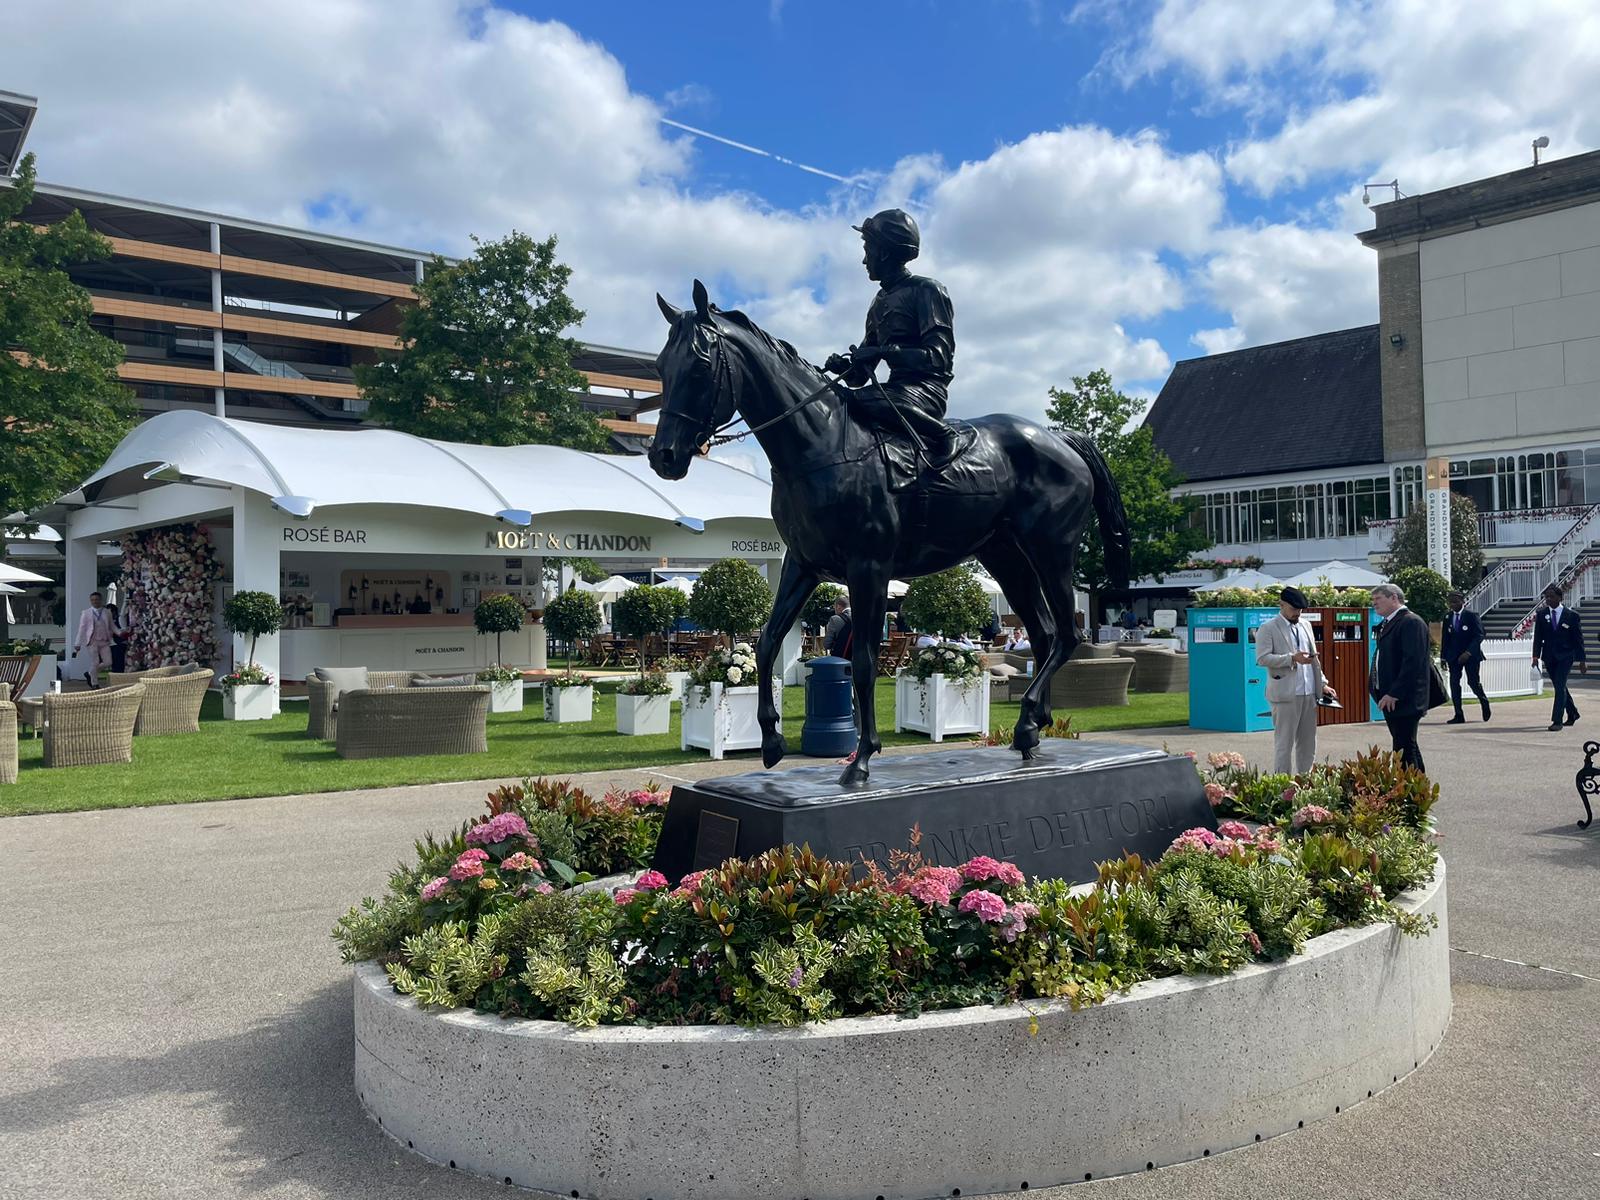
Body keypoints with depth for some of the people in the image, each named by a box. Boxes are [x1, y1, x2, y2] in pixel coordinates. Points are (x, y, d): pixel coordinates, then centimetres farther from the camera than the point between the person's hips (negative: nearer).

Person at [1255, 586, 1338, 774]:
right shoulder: (1268, 629, -3)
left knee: (1308, 743, 9)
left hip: (1309, 693, 7)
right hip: (1285, 695, -7)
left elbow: (1314, 658, 22)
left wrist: (1323, 684, 13)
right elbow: (1262, 658, -13)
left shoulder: (1305, 626, 18)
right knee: (1284, 743, -3)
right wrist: (1292, 658, -20)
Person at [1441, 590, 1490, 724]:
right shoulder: (1447, 618, 9)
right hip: (1453, 656, 4)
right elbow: (1445, 638, 13)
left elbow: (1479, 635, -10)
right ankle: (1458, 716, -1)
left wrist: (1468, 652, -19)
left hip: (1470, 655, -4)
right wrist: (1443, 656, 7)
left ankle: (1483, 701, 27)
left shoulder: (1472, 616, -4)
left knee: (1473, 682, -6)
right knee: (1454, 683, -3)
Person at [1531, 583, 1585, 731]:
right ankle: (1572, 713, 34)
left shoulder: (1571, 615, -3)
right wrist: (1536, 656, -6)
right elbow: (1538, 637, 4)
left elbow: (1578, 639, 0)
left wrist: (1582, 660, -1)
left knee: (1560, 687, -14)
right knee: (1559, 687, 14)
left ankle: (1557, 721, -13)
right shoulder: (1541, 614, 4)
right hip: (1549, 656, 4)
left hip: (1565, 656, -4)